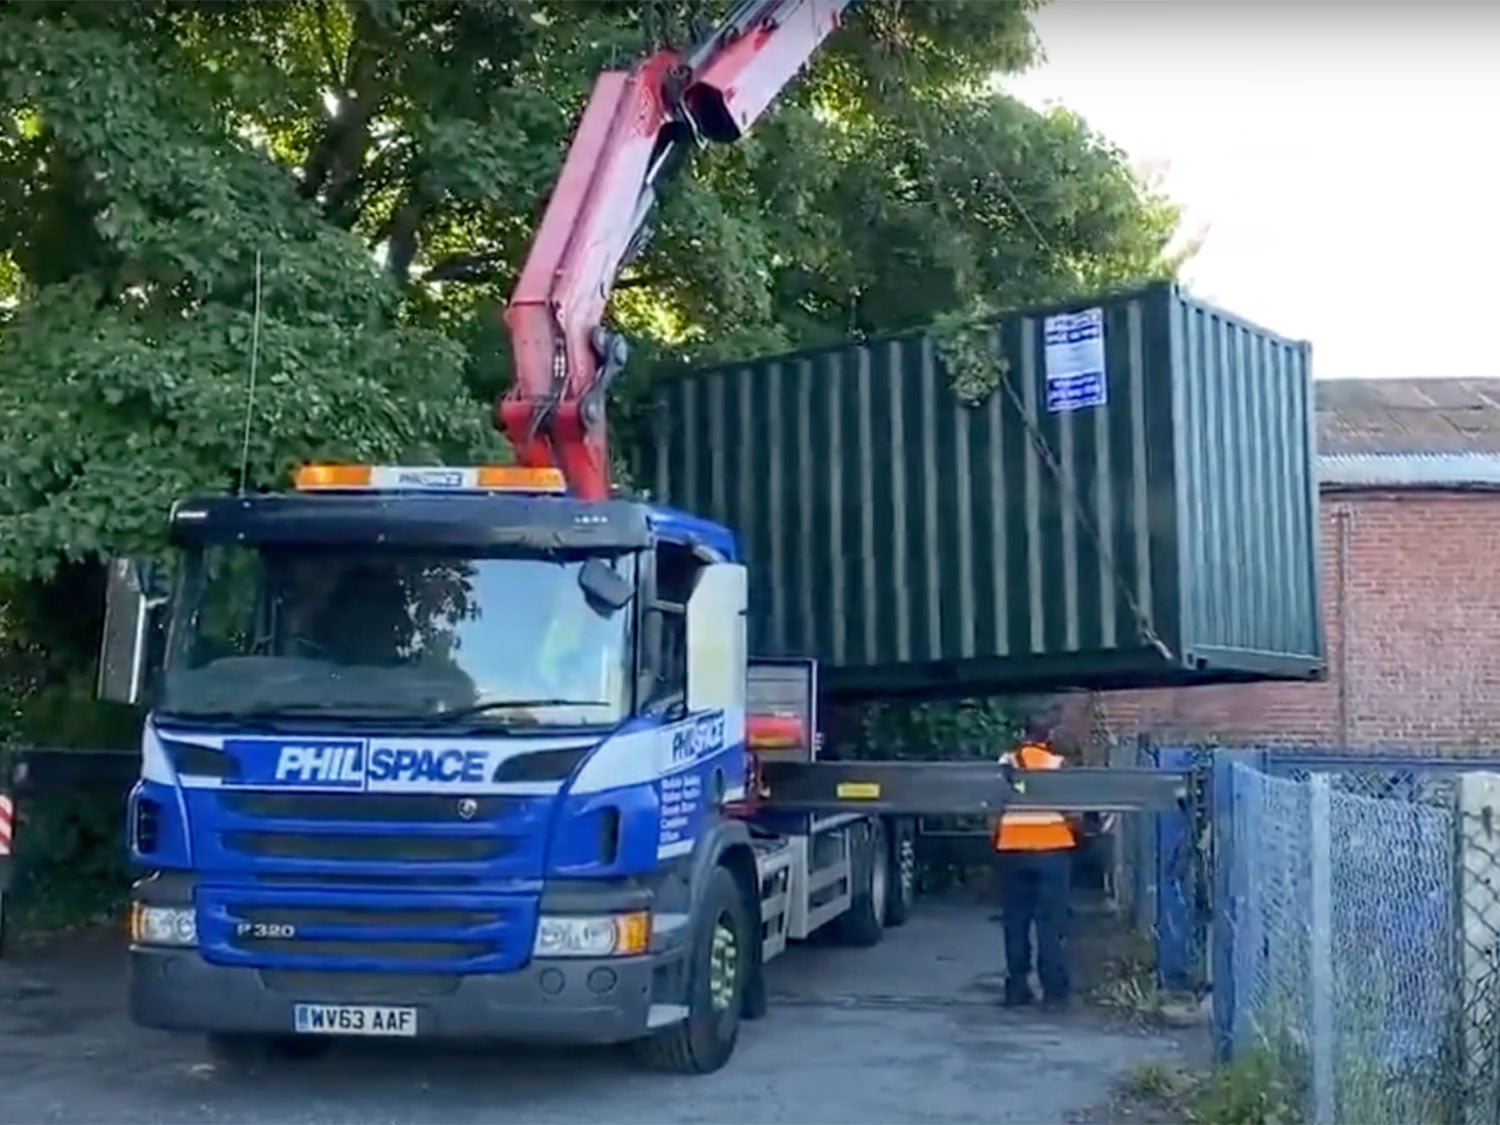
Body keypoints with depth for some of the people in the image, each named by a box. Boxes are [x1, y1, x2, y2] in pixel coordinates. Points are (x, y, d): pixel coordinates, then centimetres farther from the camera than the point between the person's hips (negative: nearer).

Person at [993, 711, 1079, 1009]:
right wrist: (1075, 833, 18)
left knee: (1015, 922, 9)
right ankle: (1054, 990, 1)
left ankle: (1017, 988, 11)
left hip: (1013, 850, 2)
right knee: (1051, 923, 2)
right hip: (1052, 849, -2)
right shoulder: (1057, 764, -2)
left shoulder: (1006, 763, 5)